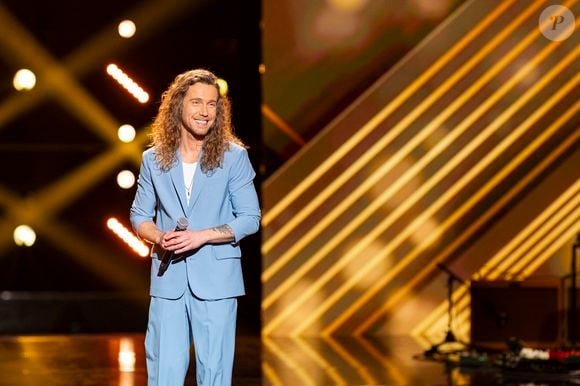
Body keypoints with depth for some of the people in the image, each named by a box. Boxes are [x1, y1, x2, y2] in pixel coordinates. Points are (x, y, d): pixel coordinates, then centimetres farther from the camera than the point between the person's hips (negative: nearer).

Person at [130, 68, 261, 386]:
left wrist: (202, 236, -14)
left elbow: (250, 218, -1)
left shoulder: (234, 156, 0)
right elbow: (139, 216, 14)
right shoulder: (153, 159, 7)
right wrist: (159, 237, -9)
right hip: (168, 280, 2)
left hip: (216, 280, -2)